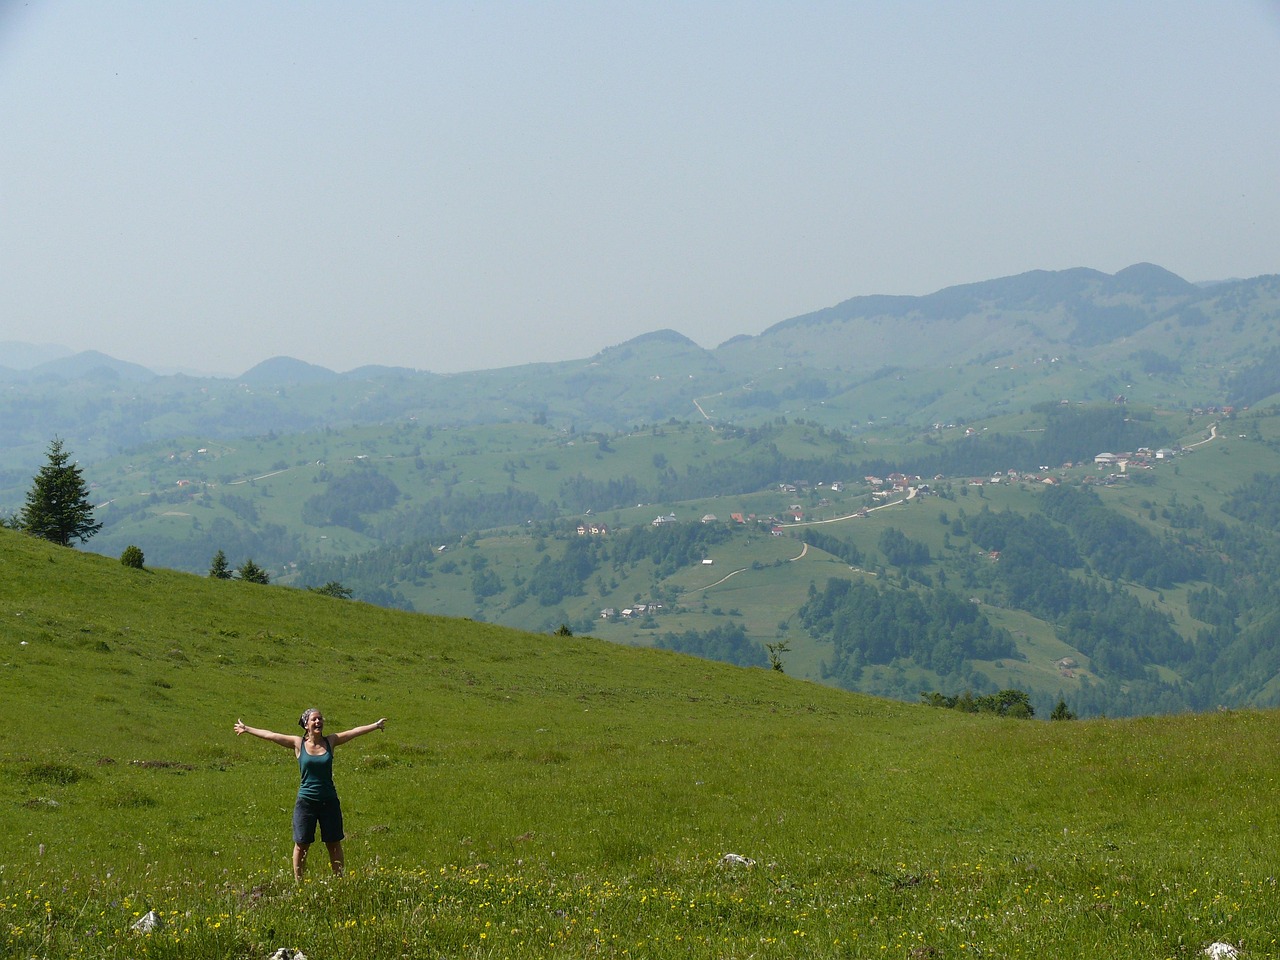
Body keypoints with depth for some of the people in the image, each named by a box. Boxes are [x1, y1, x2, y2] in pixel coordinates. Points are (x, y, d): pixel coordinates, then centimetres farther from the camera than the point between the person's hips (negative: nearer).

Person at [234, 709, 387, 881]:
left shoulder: (331, 741, 2)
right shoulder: (298, 743, -2)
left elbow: (355, 731, 2)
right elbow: (270, 735, -1)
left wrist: (376, 725, 0)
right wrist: (247, 729, 1)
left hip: (329, 801, 1)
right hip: (306, 801, -1)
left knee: (334, 843, 7)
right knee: (301, 845, 4)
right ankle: (298, 882, 13)